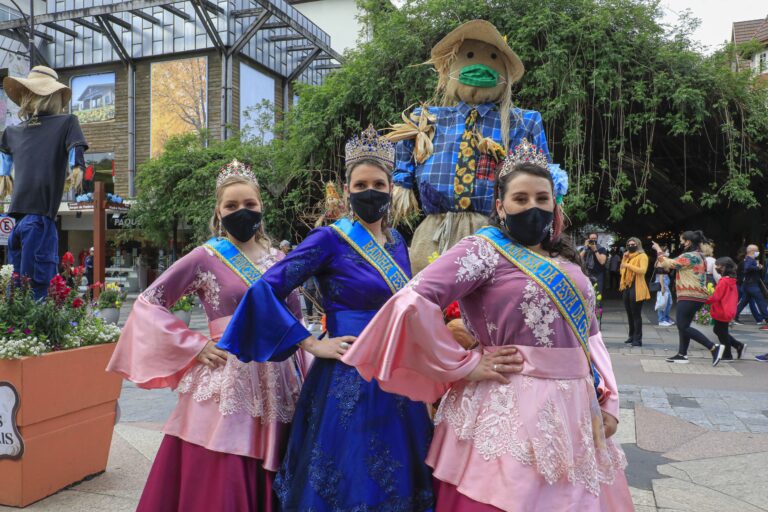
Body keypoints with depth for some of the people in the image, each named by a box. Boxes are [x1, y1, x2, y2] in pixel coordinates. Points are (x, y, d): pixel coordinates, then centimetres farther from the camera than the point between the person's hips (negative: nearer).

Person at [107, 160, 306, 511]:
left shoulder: (278, 259, 10)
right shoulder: (205, 258, -3)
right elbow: (148, 302, -3)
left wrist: (299, 378, 11)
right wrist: (195, 346, -10)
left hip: (274, 385, 5)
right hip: (226, 383, -4)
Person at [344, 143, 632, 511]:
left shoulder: (567, 260, 14)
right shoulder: (484, 249, -9)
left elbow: (589, 332, 20)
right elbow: (413, 302, -21)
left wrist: (608, 399, 10)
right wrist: (463, 367, -16)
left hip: (575, 409, 7)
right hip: (513, 409, -7)